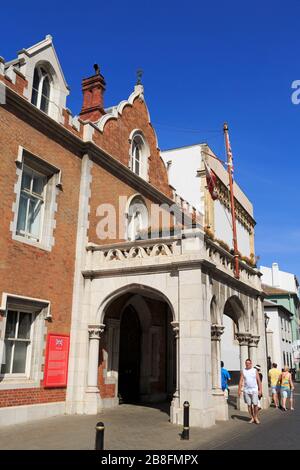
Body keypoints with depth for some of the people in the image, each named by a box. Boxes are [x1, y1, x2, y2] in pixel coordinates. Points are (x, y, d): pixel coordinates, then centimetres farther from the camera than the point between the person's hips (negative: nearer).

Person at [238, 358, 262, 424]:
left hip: (254, 390, -1)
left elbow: (259, 381, 2)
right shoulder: (243, 371, 5)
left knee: (255, 404, -4)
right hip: (246, 391, 1)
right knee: (249, 405, 5)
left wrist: (260, 390, -4)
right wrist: (239, 390, -4)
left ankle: (256, 417, 13)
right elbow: (241, 381, 3)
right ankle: (252, 418, 16)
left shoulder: (255, 371, 2)